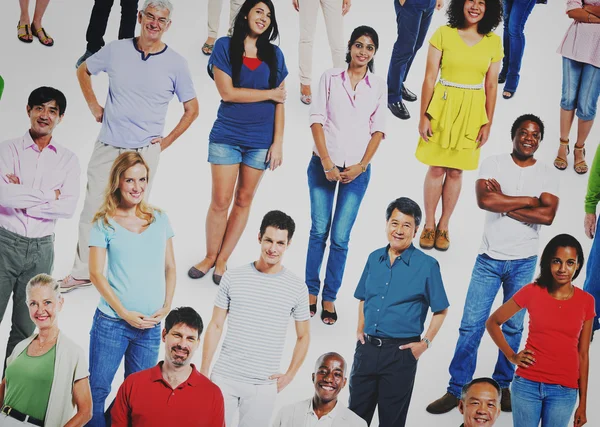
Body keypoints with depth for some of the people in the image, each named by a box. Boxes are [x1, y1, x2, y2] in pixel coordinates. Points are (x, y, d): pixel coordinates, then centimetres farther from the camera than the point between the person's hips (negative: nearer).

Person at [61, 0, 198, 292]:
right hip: (107, 147, 2)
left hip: (145, 151, -2)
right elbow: (83, 71, 18)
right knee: (92, 208, 7)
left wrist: (166, 142, 0)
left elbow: (192, 109, 6)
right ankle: (81, 272, 19)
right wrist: (94, 108, 9)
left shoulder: (175, 64, -3)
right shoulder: (116, 51, 0)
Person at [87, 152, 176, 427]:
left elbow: (169, 267, 10)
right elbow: (96, 274, -6)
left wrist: (166, 307, -3)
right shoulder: (104, 224, -3)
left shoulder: (159, 220, 7)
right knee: (96, 390, 0)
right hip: (112, 322, -3)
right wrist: (125, 313, -12)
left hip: (151, 324, 3)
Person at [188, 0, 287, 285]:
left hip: (260, 141, 2)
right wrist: (270, 94, -6)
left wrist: (278, 142, -3)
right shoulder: (225, 46, -3)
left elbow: (280, 102, 3)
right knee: (220, 202, 1)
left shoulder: (274, 55, 4)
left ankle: (222, 260, 20)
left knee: (244, 201, 7)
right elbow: (227, 92, -11)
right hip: (226, 137, -2)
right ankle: (210, 257, 19)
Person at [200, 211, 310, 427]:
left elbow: (303, 337, 11)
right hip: (224, 378, 0)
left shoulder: (297, 288, 1)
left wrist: (289, 375, 2)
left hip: (264, 385, 0)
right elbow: (215, 326, 6)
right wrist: (203, 373, 4)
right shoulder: (233, 278, 1)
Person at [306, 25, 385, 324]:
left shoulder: (378, 86, 7)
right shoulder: (330, 78, 3)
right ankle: (310, 293, 13)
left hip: (356, 170, 0)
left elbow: (378, 131, 5)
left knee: (340, 237, -1)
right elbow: (317, 120, -1)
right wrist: (327, 163, -9)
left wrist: (361, 166, -6)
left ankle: (329, 299, 8)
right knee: (319, 231, 3)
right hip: (323, 164, 0)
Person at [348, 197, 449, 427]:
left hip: (400, 352, -4)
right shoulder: (374, 258, 7)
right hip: (366, 348, 4)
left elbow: (441, 310, -1)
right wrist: (360, 329, 9)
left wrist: (425, 343, -8)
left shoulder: (427, 265, -7)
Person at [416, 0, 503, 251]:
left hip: (472, 112, 2)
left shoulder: (493, 42, 0)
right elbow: (429, 78, -4)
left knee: (455, 171, 9)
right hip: (442, 107, -1)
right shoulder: (444, 34, -6)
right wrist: (424, 116, -6)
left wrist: (488, 123, 2)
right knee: (436, 169, 5)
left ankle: (444, 226, 24)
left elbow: (491, 86, 4)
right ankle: (429, 225, 21)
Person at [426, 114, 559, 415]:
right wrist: (529, 200, -14)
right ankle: (456, 389, 5)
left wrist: (504, 203, -14)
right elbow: (484, 200, -19)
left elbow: (548, 216, -14)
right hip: (489, 258, -1)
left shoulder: (546, 174, 1)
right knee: (471, 325, -2)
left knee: (513, 327, 9)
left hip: (524, 262, 1)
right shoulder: (493, 164, -1)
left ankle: (502, 386, 22)